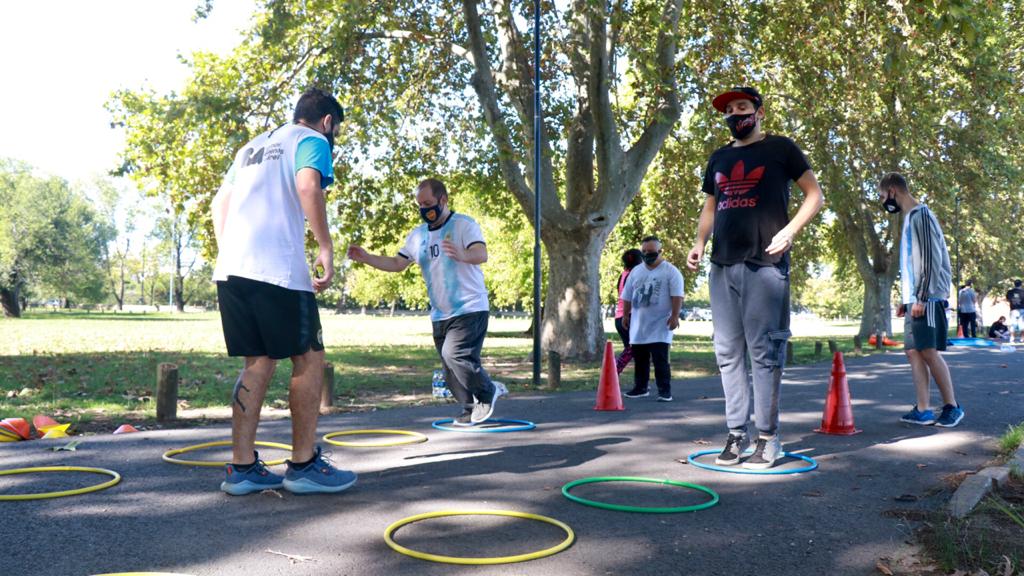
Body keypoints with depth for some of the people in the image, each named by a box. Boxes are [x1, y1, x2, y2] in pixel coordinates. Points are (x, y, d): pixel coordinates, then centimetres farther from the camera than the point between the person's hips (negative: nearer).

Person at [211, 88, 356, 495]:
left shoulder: (253, 146, 28)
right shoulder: (312, 140, 4)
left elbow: (219, 202, 25)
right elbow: (307, 186, -17)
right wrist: (326, 247, -15)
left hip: (230, 268, 8)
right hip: (278, 269, -8)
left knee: (259, 362, 12)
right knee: (309, 359, 2)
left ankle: (242, 468, 11)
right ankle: (304, 465, 6)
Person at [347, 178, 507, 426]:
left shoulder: (464, 224, -8)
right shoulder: (417, 235, 11)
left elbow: (482, 254, -24)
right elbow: (397, 263, 14)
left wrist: (462, 255, -46)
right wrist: (365, 257, 0)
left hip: (470, 309, -7)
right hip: (440, 314, 7)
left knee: (454, 354, -21)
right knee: (450, 368, 6)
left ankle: (487, 391, 1)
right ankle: (472, 409, 21)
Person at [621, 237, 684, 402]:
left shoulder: (670, 271, -3)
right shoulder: (636, 271, 13)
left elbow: (677, 296, -10)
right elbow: (627, 296, 17)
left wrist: (675, 316, -18)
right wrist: (625, 315, 15)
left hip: (660, 326, -5)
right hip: (638, 325, 5)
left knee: (660, 359, -9)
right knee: (639, 358, 11)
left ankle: (665, 391, -4)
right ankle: (640, 388, 23)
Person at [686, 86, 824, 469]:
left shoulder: (779, 148, 5)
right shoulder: (719, 158, 21)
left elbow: (815, 194, 4)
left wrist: (789, 230, -11)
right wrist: (699, 242, 8)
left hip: (764, 264, -6)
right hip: (722, 265, 6)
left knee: (764, 351, -5)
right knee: (728, 352, 5)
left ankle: (768, 438, 2)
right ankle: (736, 434, 12)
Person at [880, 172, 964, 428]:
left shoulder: (921, 214, -9)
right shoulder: (910, 218, 19)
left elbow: (932, 259, -16)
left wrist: (921, 298, -19)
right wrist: (907, 299, 20)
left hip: (927, 298, -9)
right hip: (915, 299, 9)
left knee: (928, 351, -8)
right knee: (913, 351, 3)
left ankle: (952, 406, 3)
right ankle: (922, 410, 2)